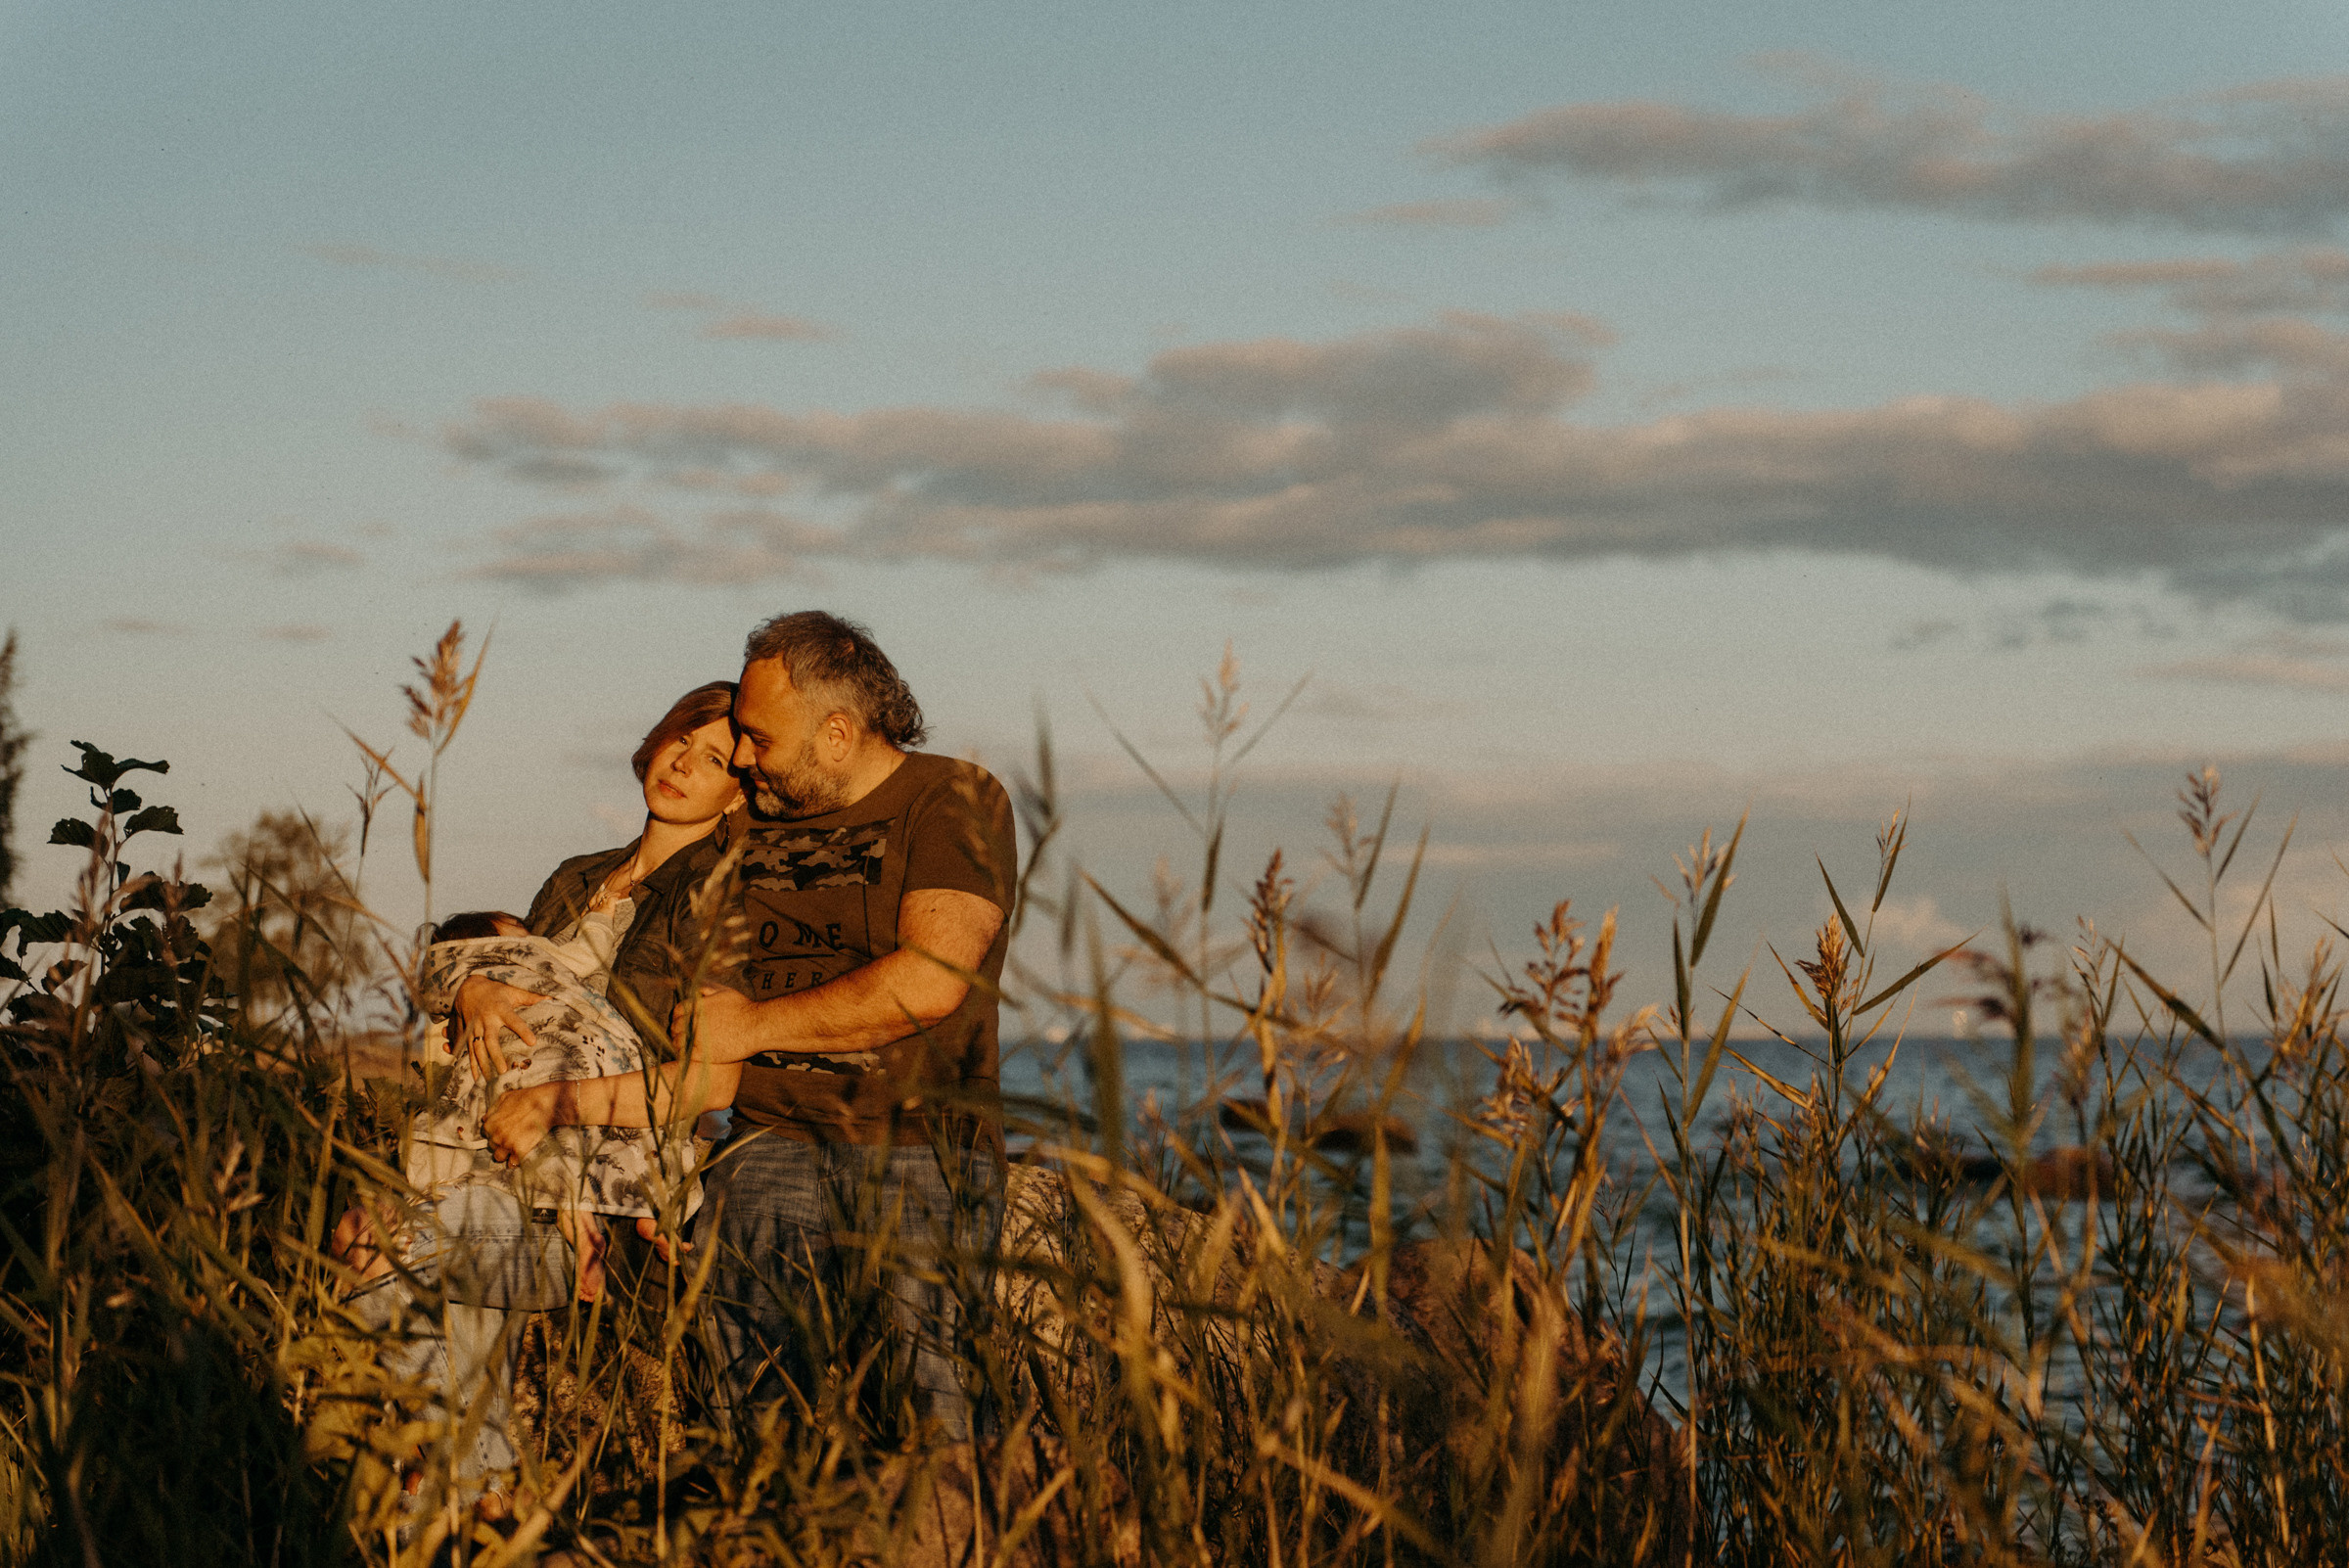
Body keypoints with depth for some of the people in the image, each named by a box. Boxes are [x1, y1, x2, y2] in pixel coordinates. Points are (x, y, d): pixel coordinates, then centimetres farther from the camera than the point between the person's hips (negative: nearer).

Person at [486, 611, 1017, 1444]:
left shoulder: (956, 801, 4)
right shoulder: (756, 838, 20)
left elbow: (928, 983, -12)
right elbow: (718, 1072, 18)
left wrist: (755, 1023, -1)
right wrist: (567, 1101, 7)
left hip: (926, 1143, -4)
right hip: (779, 1136, 4)